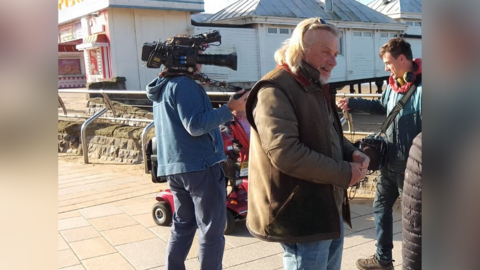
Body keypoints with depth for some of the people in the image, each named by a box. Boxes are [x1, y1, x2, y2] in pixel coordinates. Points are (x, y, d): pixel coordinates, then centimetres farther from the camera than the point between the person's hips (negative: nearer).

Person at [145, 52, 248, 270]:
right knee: (211, 230, 0)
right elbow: (196, 125, -22)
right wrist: (230, 109, -21)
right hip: (200, 165, -9)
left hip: (174, 166, 9)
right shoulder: (184, 85, -14)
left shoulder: (163, 88, 16)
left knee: (182, 225, 18)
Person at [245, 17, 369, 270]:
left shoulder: (317, 88, 14)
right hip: (303, 217, -10)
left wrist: (352, 153, 0)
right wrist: (345, 173, -20)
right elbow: (285, 153, -29)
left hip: (330, 209, 10)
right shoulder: (275, 91, -19)